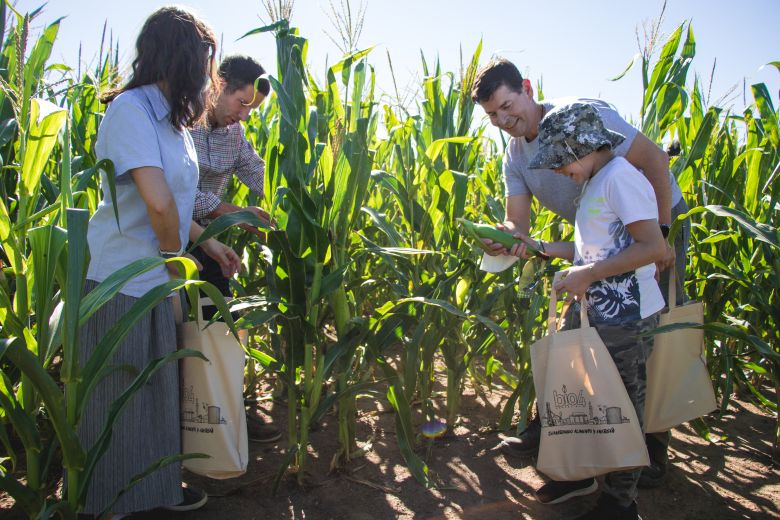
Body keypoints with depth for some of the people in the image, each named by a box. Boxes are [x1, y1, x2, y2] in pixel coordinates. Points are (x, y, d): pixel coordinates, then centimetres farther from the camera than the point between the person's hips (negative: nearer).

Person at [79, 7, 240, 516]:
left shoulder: (171, 119, 10)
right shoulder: (130, 109, -19)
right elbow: (158, 202, -27)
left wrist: (208, 242, 13)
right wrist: (176, 258, -12)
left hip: (157, 282, 9)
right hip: (123, 282, -9)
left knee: (157, 390, 19)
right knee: (118, 399, 7)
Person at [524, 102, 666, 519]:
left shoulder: (620, 177, -17)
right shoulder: (594, 183, 13)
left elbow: (654, 247, -24)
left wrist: (588, 274, -24)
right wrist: (538, 246, 11)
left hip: (625, 318, -9)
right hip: (594, 313, 9)